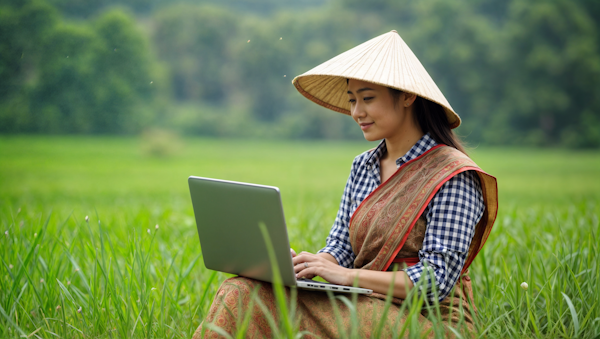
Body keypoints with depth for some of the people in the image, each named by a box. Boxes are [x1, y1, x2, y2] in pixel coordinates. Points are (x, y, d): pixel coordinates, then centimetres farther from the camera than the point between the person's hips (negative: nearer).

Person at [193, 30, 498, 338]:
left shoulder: (453, 177, -8)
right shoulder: (362, 166, 16)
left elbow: (437, 280, -15)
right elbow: (341, 246, 13)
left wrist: (347, 275, -22)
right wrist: (310, 263, -11)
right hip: (369, 308, 7)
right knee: (242, 292, -19)